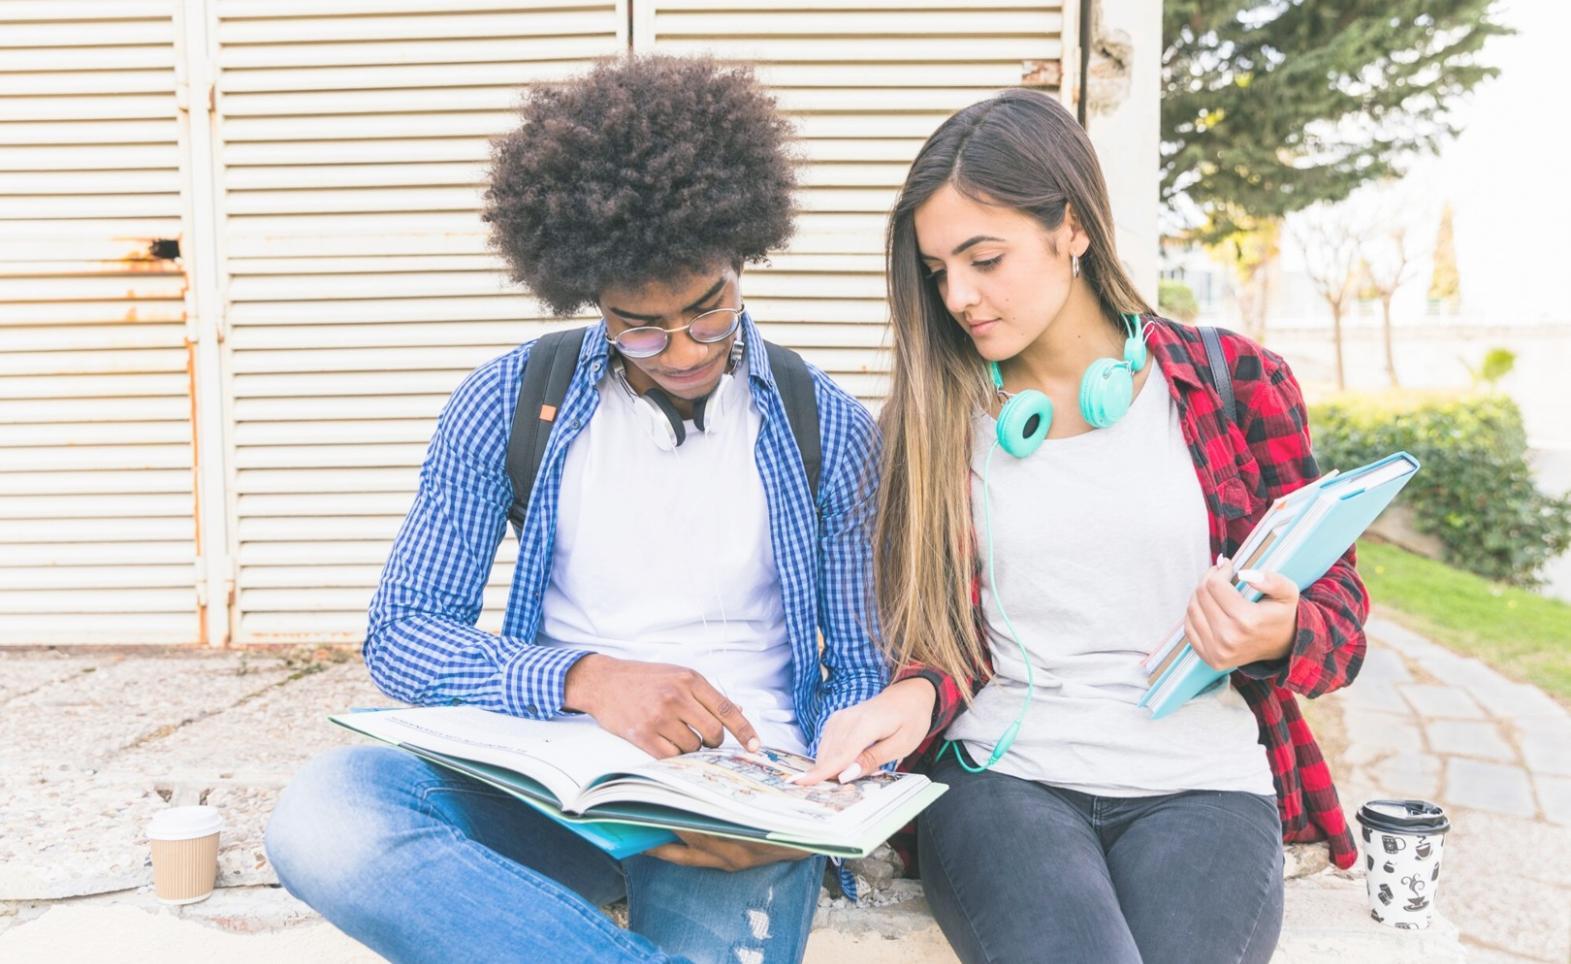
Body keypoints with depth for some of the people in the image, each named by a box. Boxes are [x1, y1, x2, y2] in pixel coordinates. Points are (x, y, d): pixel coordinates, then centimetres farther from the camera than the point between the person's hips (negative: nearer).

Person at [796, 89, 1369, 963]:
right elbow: (941, 637, 11)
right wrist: (917, 696, -12)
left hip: (1200, 785, 1)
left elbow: (1338, 616, 10)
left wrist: (1278, 637, -13)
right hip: (1000, 776, 0)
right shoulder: (933, 416, 9)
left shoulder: (1236, 384, 6)